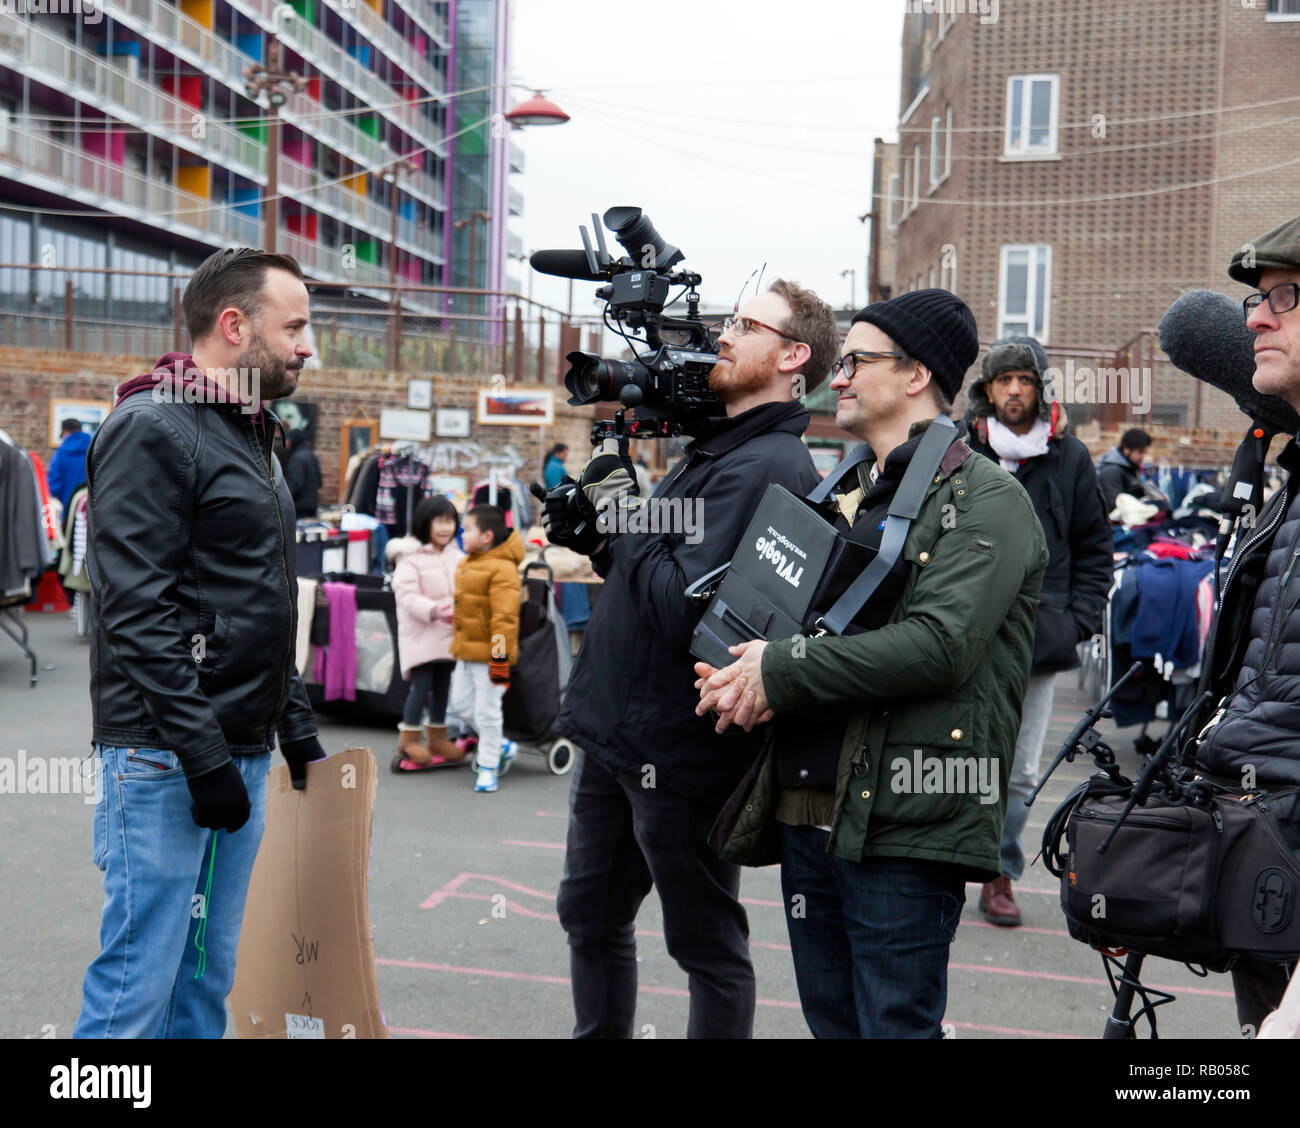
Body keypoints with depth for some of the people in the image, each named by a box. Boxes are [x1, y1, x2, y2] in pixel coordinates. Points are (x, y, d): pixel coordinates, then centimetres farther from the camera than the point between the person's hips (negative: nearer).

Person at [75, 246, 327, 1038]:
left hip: (243, 753, 9)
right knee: (137, 987, -4)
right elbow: (137, 611, -18)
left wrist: (296, 727, 18)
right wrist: (203, 756, -20)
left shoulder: (251, 438, 18)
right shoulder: (152, 429, -11)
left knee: (208, 979, 14)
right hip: (167, 761, -9)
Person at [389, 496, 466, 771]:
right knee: (421, 685, -8)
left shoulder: (457, 557, 9)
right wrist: (434, 610, -29)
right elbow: (406, 594, -18)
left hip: (449, 634, 6)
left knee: (442, 687, 12)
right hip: (420, 635, -6)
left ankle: (437, 738, 24)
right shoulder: (410, 557, -11)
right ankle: (408, 740, 3)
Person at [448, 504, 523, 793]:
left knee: (487, 711, -1)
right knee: (461, 704, 14)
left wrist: (500, 659, -23)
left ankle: (488, 766, 13)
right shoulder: (465, 565, 12)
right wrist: (457, 646, 26)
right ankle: (502, 746, 29)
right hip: (466, 652, 10)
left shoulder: (502, 569, -18)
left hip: (488, 653, -9)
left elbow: (504, 618, -21)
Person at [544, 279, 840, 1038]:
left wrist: (622, 518, -16)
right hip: (615, 733, 10)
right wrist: (599, 537, -1)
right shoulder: (713, 450, 13)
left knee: (706, 946, 7)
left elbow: (687, 610, -28)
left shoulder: (766, 468, -19)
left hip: (679, 752, -10)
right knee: (591, 917, 22)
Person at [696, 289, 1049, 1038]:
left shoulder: (986, 499, -7)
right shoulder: (846, 495, 19)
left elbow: (940, 644, -20)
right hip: (807, 809, 8)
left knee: (895, 1023, -1)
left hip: (904, 824, -8)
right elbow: (793, 614, 21)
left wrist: (783, 671, -15)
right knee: (831, 1019, 18)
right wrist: (744, 679, -3)